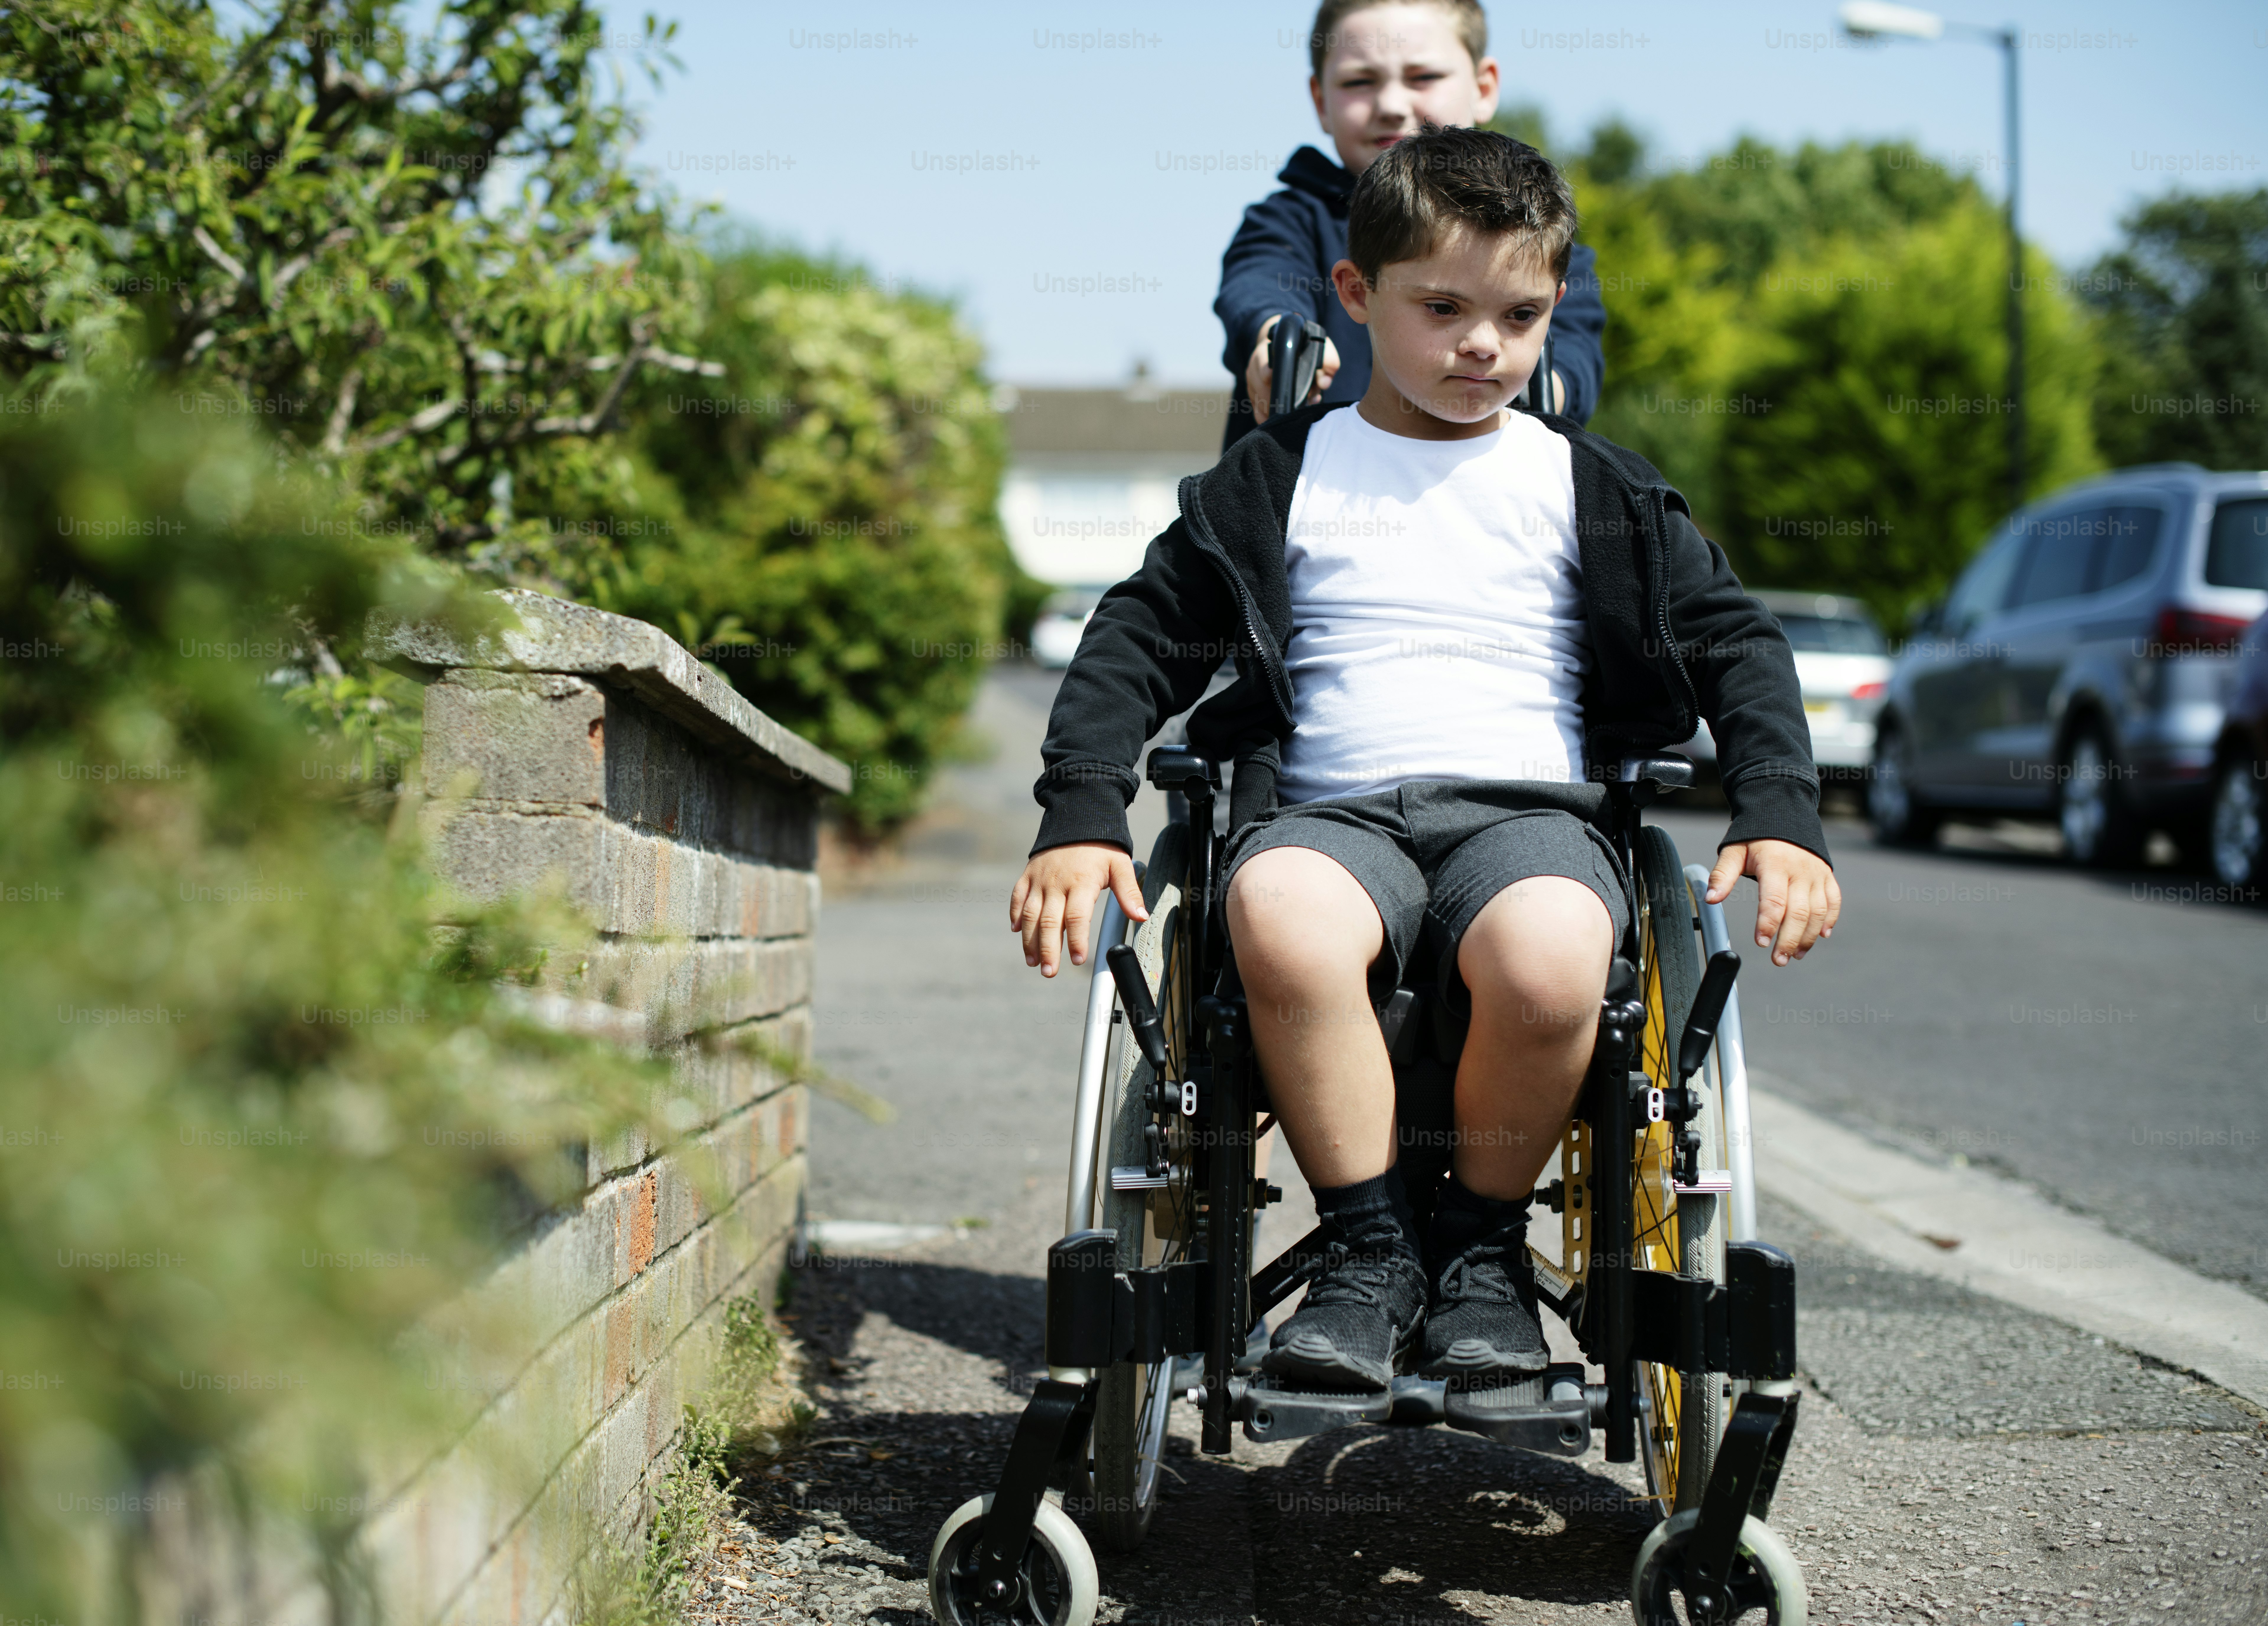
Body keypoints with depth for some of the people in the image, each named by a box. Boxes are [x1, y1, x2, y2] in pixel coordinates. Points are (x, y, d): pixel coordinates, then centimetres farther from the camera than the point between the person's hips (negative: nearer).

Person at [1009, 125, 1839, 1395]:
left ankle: (1487, 1245, -10)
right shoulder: (1284, 477, 13)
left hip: (1529, 810, 0)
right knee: (1279, 913, -39)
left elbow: (1737, 642, 16)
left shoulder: (1590, 488, 15)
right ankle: (1372, 1247, -20)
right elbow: (1141, 636, 12)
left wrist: (1783, 820, 1)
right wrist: (1081, 820, -1)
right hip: (1330, 816, 0)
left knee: (1548, 957, -38)